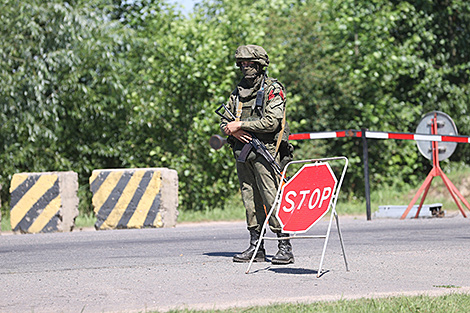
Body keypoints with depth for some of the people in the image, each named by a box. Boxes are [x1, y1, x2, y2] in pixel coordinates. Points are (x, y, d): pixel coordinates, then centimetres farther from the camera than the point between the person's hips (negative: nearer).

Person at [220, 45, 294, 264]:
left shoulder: (272, 90, -4)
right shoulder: (238, 92, 16)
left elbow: (272, 122, -16)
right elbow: (224, 123, 17)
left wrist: (240, 124, -14)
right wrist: (233, 130, -6)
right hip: (243, 153, 7)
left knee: (272, 199, -10)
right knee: (250, 201, 8)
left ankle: (285, 248, -8)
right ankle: (256, 248, 13)